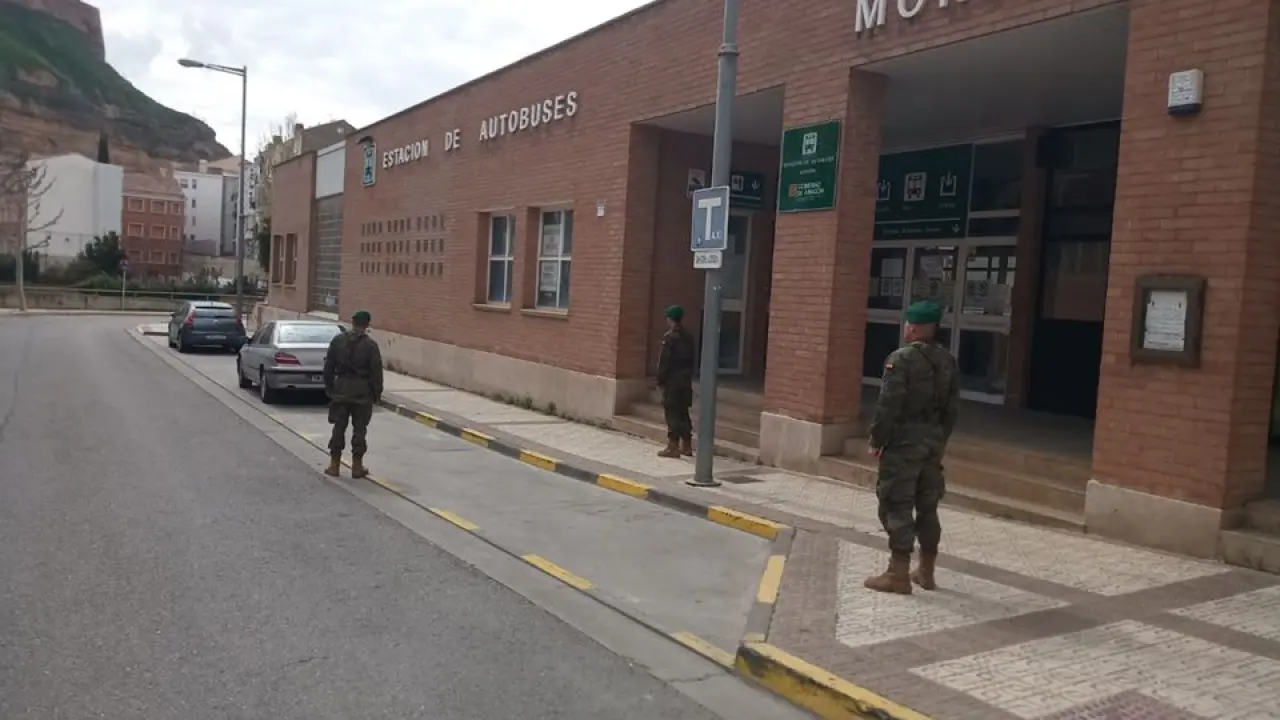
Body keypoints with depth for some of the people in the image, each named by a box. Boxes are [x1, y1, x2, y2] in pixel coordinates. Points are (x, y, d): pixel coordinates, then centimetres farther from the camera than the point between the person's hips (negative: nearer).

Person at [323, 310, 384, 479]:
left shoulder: (337, 340, 1)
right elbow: (376, 372, -8)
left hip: (341, 389, 3)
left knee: (339, 427, 9)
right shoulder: (370, 345, -9)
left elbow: (328, 366, 5)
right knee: (359, 429, 5)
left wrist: (329, 387, 15)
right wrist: (377, 393, 2)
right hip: (362, 391, -2)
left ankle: (334, 464, 12)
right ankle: (357, 466, 9)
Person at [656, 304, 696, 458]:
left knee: (672, 413, -4)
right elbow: (691, 359, 13)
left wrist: (660, 379, -9)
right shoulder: (688, 337, 9)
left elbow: (664, 361, -16)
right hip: (686, 380, 8)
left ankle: (673, 447, -3)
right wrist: (689, 375, 18)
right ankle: (687, 446, 19)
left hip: (672, 381, -8)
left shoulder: (670, 337, -14)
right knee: (683, 412, 14)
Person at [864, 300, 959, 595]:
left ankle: (899, 574, -1)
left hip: (904, 441, -8)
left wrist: (877, 440, -9)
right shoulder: (947, 360, 9)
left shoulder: (902, 358, -15)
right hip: (933, 441, 8)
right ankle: (926, 571, 24)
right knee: (927, 506, 15)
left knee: (897, 506, -3)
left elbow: (888, 405, -18)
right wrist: (941, 438, 20)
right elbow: (953, 406, 12)